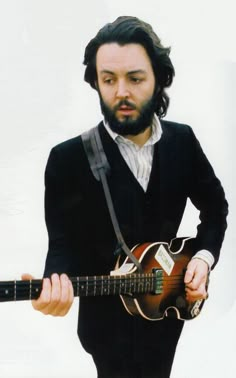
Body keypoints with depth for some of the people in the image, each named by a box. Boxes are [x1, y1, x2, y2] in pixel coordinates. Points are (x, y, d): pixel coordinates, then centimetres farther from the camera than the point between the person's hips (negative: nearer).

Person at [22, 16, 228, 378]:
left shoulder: (182, 140, -4)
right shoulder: (69, 158, -16)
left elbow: (215, 205, 10)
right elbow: (65, 243, -14)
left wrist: (204, 256, -5)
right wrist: (56, 284, -34)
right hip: (110, 322, -4)